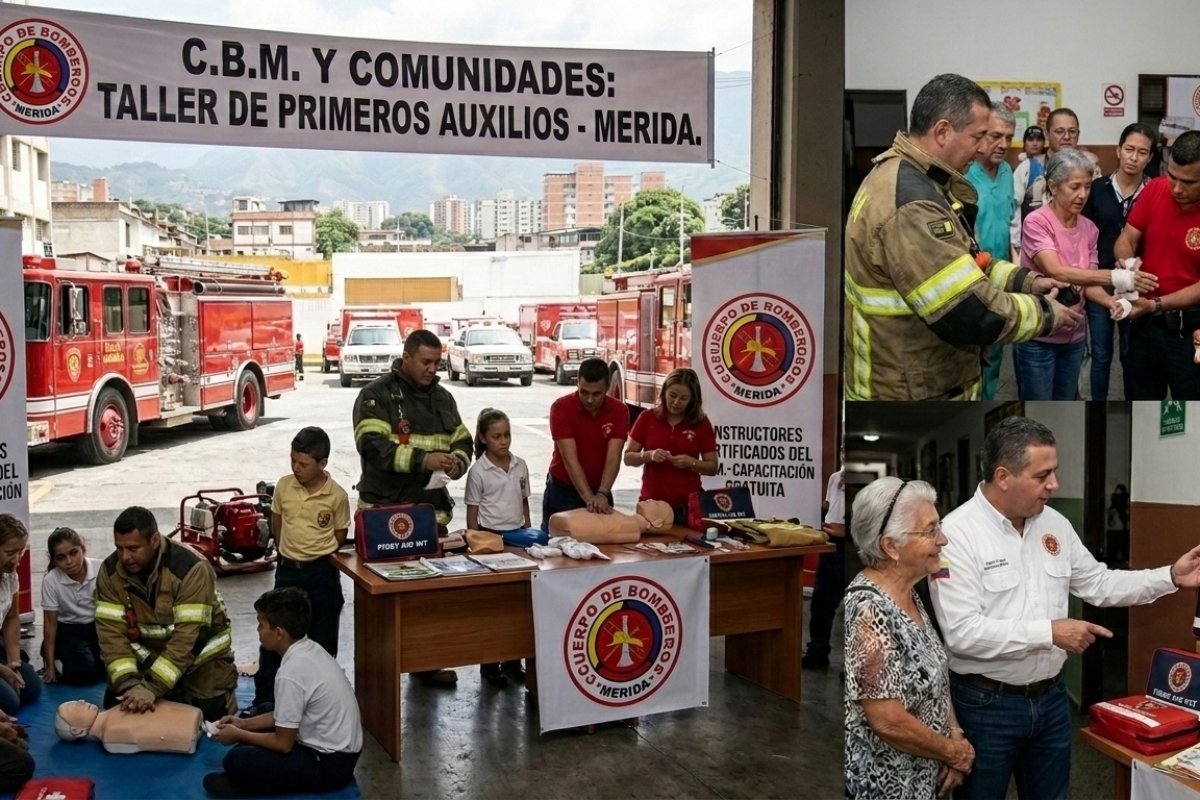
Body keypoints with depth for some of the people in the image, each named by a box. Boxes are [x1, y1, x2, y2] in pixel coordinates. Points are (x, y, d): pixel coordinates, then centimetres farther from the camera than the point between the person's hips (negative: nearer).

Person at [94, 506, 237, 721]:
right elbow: (111, 631, -18)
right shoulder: (110, 571, -15)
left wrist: (153, 688, -38)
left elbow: (189, 637, -32)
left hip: (200, 654, -4)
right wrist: (129, 684, -32)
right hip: (148, 654, 4)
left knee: (211, 716, -13)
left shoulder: (190, 568, -30)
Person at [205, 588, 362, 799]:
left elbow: (283, 743, -16)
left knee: (237, 760, -15)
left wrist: (238, 735, -2)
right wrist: (244, 724, 11)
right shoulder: (311, 650, 2)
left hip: (329, 764, -9)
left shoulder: (291, 673, -25)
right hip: (341, 751, 9)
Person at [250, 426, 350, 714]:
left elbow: (340, 536, -1)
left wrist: (315, 553, 0)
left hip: (322, 573, -2)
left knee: (322, 640, 9)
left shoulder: (337, 496, -13)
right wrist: (293, 551, 10)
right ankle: (264, 698, 15)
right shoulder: (283, 486, -4)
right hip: (288, 570, 3)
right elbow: (276, 526, 10)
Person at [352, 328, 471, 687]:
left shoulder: (443, 398, 13)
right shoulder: (376, 395, -7)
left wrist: (457, 462, -5)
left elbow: (462, 441, 19)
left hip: (433, 510, 6)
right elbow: (372, 446, -19)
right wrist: (423, 460, -26)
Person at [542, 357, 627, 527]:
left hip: (600, 489, 2)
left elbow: (613, 457, -18)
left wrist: (601, 494, -33)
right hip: (562, 489, -2)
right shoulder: (561, 407, -18)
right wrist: (589, 498, -33)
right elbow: (570, 459, -24)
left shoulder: (619, 411, -10)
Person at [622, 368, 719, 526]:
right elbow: (628, 458, 2)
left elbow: (712, 467, 3)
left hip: (687, 504, 0)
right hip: (652, 502, 0)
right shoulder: (647, 418, 1)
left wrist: (691, 462, -15)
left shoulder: (701, 423, 1)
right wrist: (649, 455, -17)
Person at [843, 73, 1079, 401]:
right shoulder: (910, 206, -27)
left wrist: (1025, 280, 5)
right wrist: (1047, 312, -13)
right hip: (913, 390, -10)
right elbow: (973, 314, -29)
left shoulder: (904, 177, 8)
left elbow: (962, 260, 18)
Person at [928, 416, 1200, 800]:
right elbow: (962, 632, -26)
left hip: (1051, 698, 6)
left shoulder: (1055, 524, 3)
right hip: (987, 705, -6)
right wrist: (1049, 632, -24)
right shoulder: (957, 533, -20)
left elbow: (1098, 584, 15)